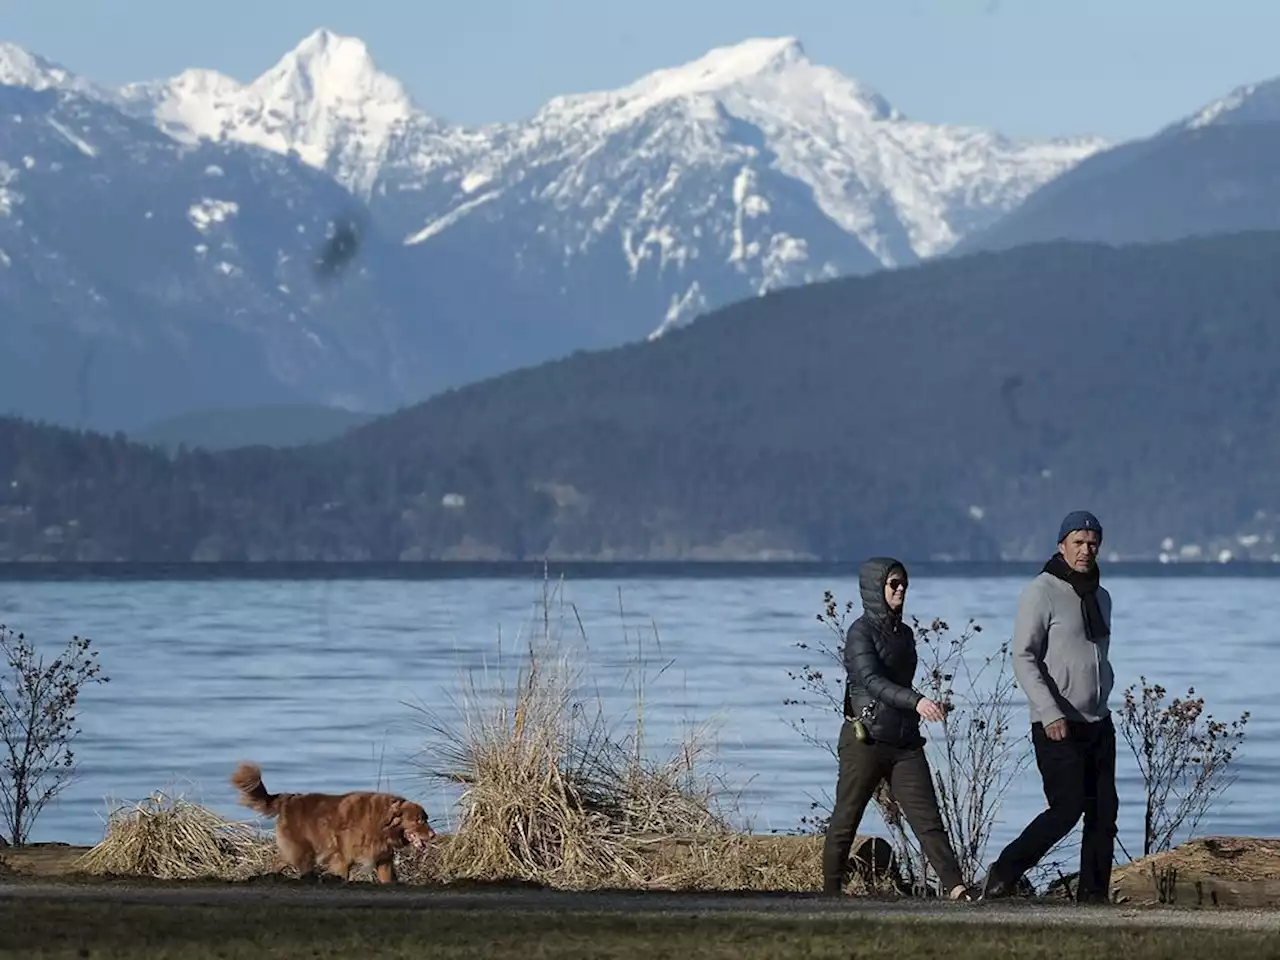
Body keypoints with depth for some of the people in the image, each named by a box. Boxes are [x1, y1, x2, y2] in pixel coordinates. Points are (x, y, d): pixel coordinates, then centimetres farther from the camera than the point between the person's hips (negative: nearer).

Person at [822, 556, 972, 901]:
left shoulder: (904, 633, 16)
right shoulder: (861, 633, -7)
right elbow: (872, 680, -22)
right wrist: (916, 701, -35)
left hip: (905, 743, 6)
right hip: (866, 740, -6)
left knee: (928, 820, -6)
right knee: (845, 821, 4)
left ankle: (957, 889, -16)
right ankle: (831, 893, 15)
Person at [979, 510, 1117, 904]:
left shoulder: (1100, 597, 15)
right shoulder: (1042, 592, -10)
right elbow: (1024, 659, -15)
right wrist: (1050, 712, -23)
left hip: (1098, 724, 8)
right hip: (1057, 727, -8)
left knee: (1104, 810, 2)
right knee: (1067, 809, -13)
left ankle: (1094, 895, 7)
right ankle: (1002, 876, 0)